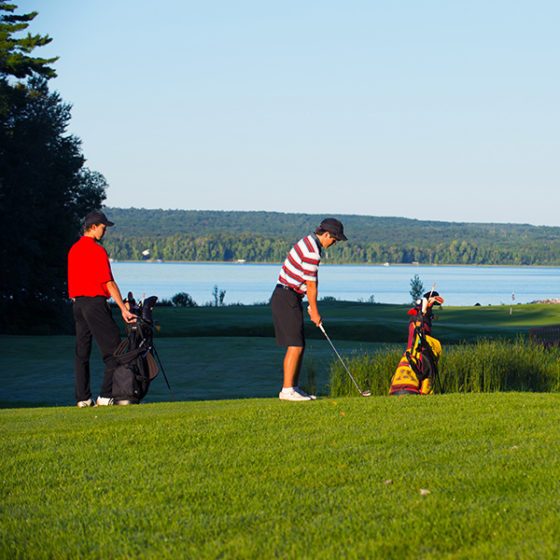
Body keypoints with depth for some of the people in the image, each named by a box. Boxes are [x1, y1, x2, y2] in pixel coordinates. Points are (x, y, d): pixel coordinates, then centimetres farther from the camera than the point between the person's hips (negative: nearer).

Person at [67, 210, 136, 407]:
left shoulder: (73, 249, 14)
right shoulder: (97, 250, -12)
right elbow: (109, 283, -15)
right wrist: (123, 308, -14)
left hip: (77, 302, 9)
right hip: (95, 302, -9)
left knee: (82, 352, 9)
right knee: (113, 348, -3)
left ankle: (83, 398, 9)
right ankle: (106, 395, -8)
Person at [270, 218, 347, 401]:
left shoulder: (308, 242, 14)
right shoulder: (312, 252, -19)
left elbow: (311, 282, 17)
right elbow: (311, 286, -13)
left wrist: (311, 306, 15)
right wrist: (315, 312, -1)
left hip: (285, 298, 10)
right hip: (287, 300, -10)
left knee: (299, 345, 11)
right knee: (295, 346, -11)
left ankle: (294, 388, 13)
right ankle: (287, 390, -11)